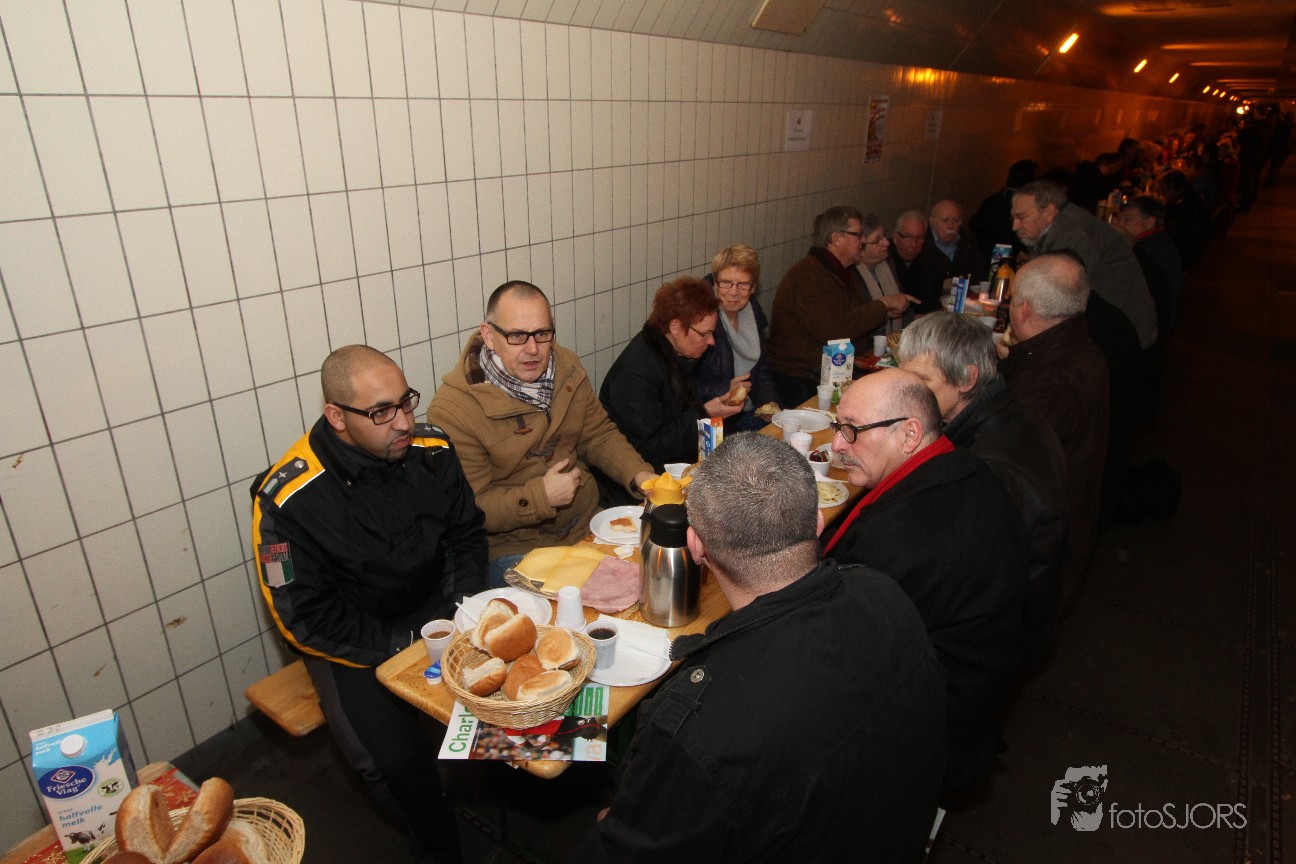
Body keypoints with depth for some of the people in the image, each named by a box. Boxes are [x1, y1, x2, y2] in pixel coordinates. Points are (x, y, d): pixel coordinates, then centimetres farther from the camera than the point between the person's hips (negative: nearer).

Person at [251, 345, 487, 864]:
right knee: (395, 758, -23)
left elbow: (467, 535, 5)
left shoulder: (430, 450, -9)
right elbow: (305, 618, -15)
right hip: (352, 643, -3)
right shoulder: (289, 499, -21)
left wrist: (464, 609, -10)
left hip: (435, 610, 4)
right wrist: (405, 645, -19)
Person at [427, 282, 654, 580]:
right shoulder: (452, 409, -18)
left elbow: (599, 435, 10)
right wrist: (540, 496, -24)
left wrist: (639, 474, -8)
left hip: (587, 521, 6)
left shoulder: (567, 368, 3)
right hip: (512, 547, -6)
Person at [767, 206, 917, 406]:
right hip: (799, 381, -9)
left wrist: (885, 312, 6)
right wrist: (883, 304, -15)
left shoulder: (845, 272, 16)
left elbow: (857, 319, 28)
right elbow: (834, 330, -27)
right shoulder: (807, 275, -17)